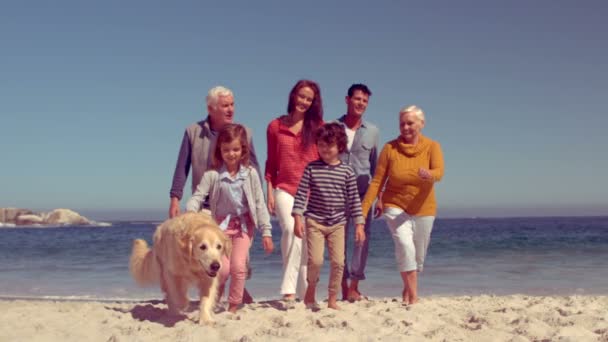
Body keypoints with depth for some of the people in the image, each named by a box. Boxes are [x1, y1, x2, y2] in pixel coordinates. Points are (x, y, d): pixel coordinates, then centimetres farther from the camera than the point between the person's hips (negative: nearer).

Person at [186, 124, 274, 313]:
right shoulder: (212, 175, -7)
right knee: (223, 267, -10)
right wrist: (190, 213, -31)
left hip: (243, 225, 1)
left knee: (238, 265, -12)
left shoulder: (250, 173, -5)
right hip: (220, 226, 0)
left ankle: (233, 306, 7)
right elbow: (197, 197, -10)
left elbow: (259, 204, -3)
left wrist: (266, 232, -5)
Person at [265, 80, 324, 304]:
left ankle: (305, 292, 9)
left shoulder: (317, 126, 7)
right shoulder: (276, 126, 9)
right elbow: (271, 162, 11)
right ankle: (289, 290, -18)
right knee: (291, 230, -21)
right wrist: (270, 192, 4)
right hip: (285, 189, -1)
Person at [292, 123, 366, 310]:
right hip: (315, 221, -2)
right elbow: (301, 194, -2)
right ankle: (311, 290, 17)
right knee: (316, 260, -11)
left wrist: (359, 224, 2)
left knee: (338, 262, -1)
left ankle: (332, 300, 15)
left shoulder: (347, 171, 1)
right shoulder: (312, 168, -2)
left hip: (338, 223, 2)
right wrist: (297, 218, -9)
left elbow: (354, 199, 4)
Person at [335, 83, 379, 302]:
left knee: (363, 236, -7)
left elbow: (375, 165, 13)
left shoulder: (372, 131, 11)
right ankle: (344, 288, 10)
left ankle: (354, 286, -2)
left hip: (363, 192, 1)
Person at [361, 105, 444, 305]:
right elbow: (377, 181, -7)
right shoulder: (390, 148, -7)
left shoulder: (432, 147, -7)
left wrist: (429, 175, -48)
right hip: (395, 206, -1)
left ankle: (408, 291, 34)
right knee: (404, 245, -23)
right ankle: (413, 294, -17)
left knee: (418, 255, 10)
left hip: (423, 208, 2)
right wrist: (363, 210, -13)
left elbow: (439, 173, -23)